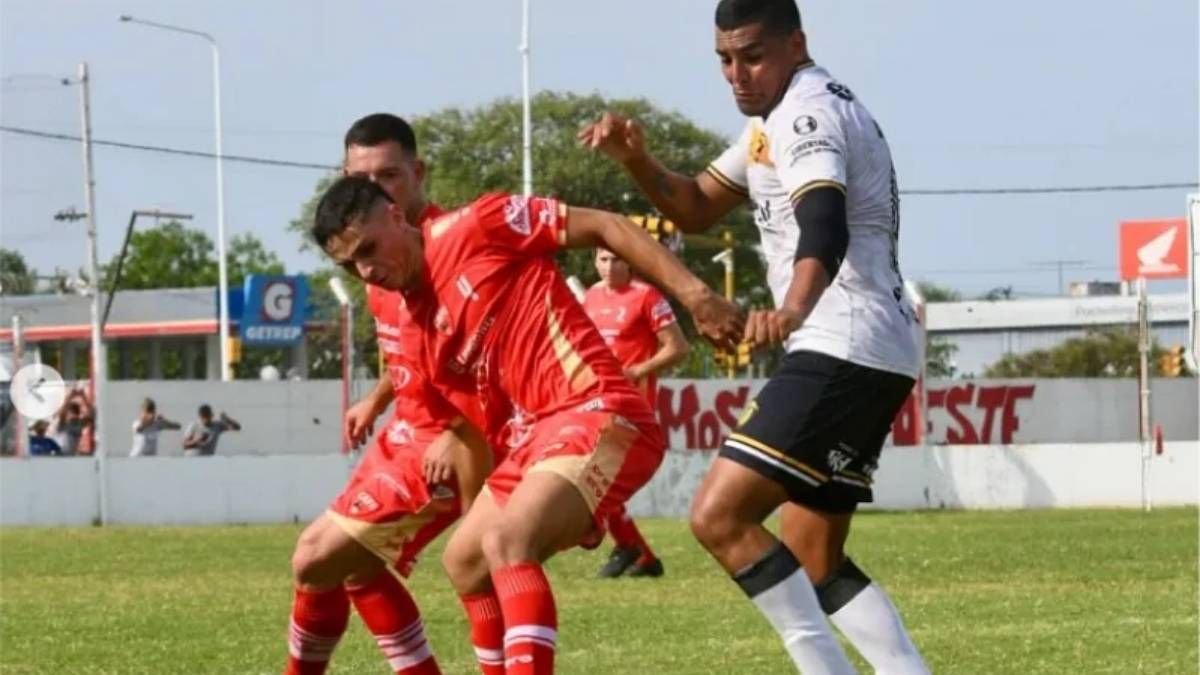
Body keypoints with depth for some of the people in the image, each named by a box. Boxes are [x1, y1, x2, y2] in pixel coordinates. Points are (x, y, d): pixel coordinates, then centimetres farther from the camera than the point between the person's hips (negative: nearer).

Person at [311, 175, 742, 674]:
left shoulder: (471, 229, -5)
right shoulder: (418, 328, 16)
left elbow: (604, 226, -7)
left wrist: (693, 293, -13)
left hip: (600, 414, -10)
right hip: (537, 433, 10)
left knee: (504, 540, -28)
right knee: (464, 561, 21)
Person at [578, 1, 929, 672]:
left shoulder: (808, 112, -14)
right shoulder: (780, 118, 19)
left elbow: (825, 226, -33)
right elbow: (698, 208, 25)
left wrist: (793, 309, -53)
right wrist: (636, 157, 5)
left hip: (844, 352, -11)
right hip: (874, 360, 11)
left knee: (721, 516, -16)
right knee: (812, 560, 13)